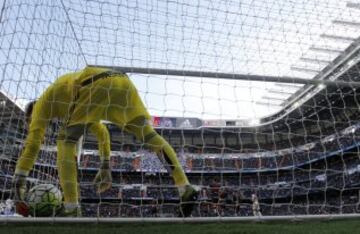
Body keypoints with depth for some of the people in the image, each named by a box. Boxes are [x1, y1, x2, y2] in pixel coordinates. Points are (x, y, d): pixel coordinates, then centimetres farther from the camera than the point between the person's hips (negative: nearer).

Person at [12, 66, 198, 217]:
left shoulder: (44, 101, 27)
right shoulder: (75, 107, 43)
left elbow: (32, 142, 15)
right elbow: (102, 133, 45)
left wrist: (19, 185, 18)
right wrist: (105, 167, 47)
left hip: (96, 85, -7)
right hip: (124, 82, 7)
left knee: (65, 141, 9)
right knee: (148, 134, 11)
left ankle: (71, 210, 2)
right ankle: (186, 188, 4)